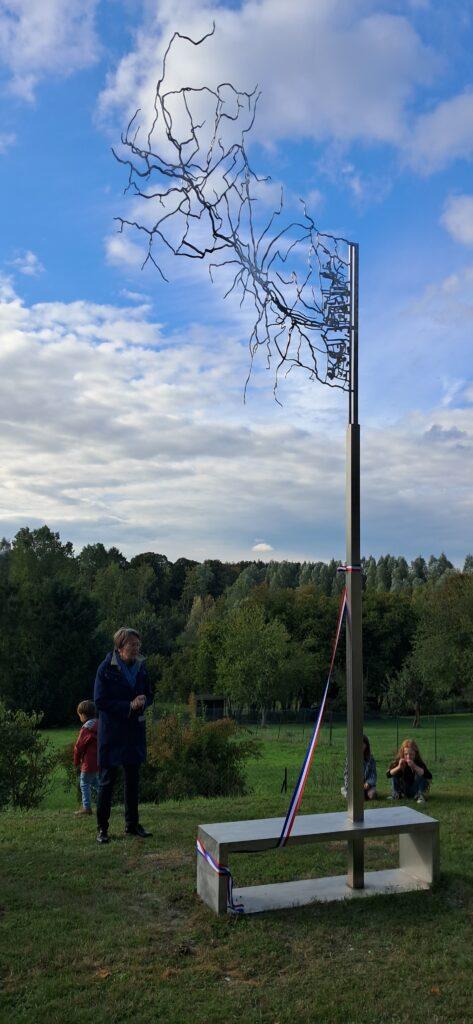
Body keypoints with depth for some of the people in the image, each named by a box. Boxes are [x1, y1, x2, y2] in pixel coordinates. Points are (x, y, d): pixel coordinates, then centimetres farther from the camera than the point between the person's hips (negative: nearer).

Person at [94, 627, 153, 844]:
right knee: (107, 780, 1)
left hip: (134, 730, 5)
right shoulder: (106, 669, -12)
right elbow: (100, 702, -14)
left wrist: (142, 702, -11)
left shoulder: (140, 666, 4)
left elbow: (148, 695, 13)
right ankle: (102, 828, 13)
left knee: (133, 779, 12)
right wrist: (129, 706, -21)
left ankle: (132, 824, 23)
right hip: (112, 731, -5)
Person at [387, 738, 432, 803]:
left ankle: (420, 795, -16)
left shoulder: (419, 763, -21)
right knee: (395, 773, -16)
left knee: (419, 774, -26)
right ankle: (396, 794, -7)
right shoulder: (398, 762, -14)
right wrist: (399, 767, -38)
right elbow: (388, 774, -21)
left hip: (415, 790, -3)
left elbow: (429, 776, -37)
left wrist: (414, 767, -44)